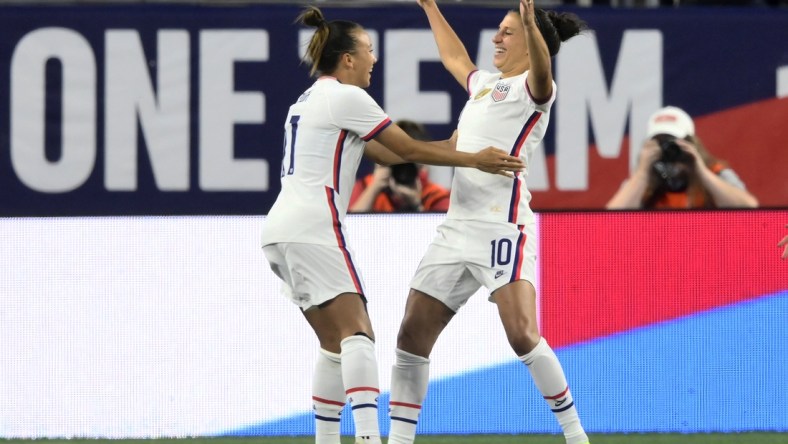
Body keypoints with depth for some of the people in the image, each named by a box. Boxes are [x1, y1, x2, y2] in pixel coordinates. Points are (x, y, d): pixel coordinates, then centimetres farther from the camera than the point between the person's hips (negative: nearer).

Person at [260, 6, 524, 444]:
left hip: (281, 228, 10)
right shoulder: (345, 97, -6)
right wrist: (474, 160, 6)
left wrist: (458, 145, 22)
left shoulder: (310, 99, 23)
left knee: (335, 342, 12)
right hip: (313, 229, -10)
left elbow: (388, 153, 23)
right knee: (357, 332, -17)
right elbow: (409, 150, -3)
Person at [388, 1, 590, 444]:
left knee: (522, 334, -20)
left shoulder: (533, 87, -1)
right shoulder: (486, 84, 23)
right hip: (458, 226, 9)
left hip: (503, 225, -9)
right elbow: (455, 58, 45)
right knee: (412, 335, 4)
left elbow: (542, 70, -27)